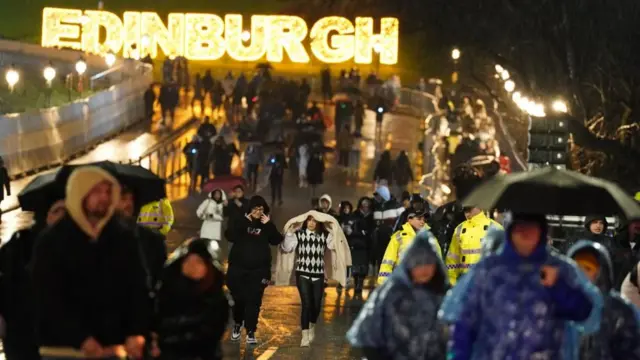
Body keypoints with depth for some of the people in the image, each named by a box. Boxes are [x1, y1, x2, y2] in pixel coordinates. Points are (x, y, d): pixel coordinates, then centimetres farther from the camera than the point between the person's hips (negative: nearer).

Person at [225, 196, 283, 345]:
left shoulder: (266, 225, 5)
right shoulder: (241, 222, 1)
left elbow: (277, 240, -5)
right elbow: (230, 236, -15)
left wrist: (269, 224, -16)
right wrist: (245, 221, -19)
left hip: (259, 269, 0)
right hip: (238, 268, 0)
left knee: (254, 301, -4)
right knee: (238, 299, 3)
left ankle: (250, 332, 0)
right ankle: (237, 324, 29)